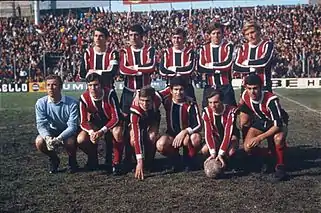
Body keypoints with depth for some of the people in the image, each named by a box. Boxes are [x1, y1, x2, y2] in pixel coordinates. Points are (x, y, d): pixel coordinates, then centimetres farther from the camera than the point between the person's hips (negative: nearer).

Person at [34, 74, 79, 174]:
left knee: (70, 142, -35)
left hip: (68, 132, -3)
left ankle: (72, 160, 1)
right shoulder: (41, 103, -13)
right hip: (51, 132, 3)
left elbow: (72, 126, -25)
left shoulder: (72, 103, -22)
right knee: (39, 142, -27)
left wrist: (59, 138, -41)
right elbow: (41, 124, -17)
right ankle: (54, 159, 6)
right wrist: (47, 137, -39)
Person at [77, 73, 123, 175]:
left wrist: (102, 131, -36)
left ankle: (116, 163, -17)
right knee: (80, 140, -21)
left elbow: (116, 118, -25)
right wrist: (91, 132, -32)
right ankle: (93, 159, 10)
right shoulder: (84, 98, -17)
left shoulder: (110, 94, -27)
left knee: (117, 132, -38)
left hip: (112, 122, -3)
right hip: (96, 124, 3)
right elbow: (83, 122, -12)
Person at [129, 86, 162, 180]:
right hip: (139, 120, -1)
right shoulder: (135, 109, -44)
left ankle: (149, 163, -4)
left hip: (153, 117, 1)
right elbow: (137, 137, -48)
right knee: (133, 140, -25)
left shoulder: (158, 99, -38)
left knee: (152, 137, -27)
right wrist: (139, 162, -54)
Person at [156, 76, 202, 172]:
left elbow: (198, 125, -18)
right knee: (160, 145, -31)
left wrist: (184, 132, -32)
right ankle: (175, 159, 4)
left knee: (196, 139, -37)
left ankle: (188, 160, -4)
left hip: (188, 133, -1)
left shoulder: (191, 104, -15)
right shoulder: (167, 100, -7)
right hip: (171, 134, 2)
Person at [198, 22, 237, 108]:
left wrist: (211, 65, -6)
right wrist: (219, 68, -9)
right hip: (209, 87, 3)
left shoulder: (228, 46, 0)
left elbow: (227, 64, -16)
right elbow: (200, 68, -4)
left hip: (225, 87, -3)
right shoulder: (204, 49, 8)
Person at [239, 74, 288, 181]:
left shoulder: (271, 100, -36)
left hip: (278, 123, -4)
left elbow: (278, 125, -34)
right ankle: (269, 154, 11)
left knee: (278, 138, -39)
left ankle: (280, 167, -15)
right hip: (261, 121, 5)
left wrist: (260, 138, -36)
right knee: (248, 147, -18)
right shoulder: (245, 95, -19)